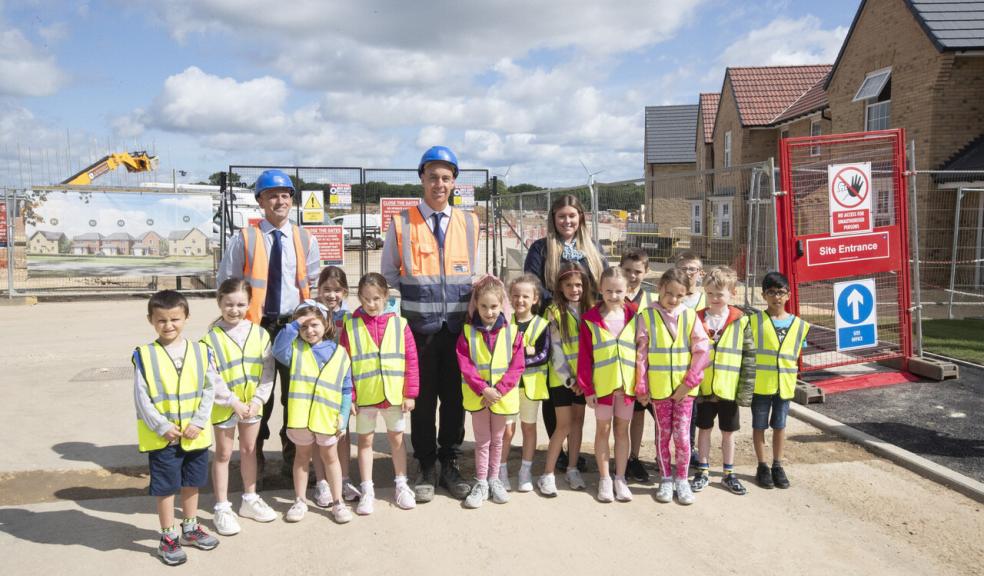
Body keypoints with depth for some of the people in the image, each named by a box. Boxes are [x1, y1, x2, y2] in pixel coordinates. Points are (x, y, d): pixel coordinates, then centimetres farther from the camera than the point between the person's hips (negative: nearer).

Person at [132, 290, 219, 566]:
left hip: (195, 435, 3)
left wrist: (198, 422, -11)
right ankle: (168, 537, 24)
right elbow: (141, 398, -9)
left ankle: (190, 528, 37)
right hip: (162, 437, -3)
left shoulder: (200, 351, -3)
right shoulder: (144, 355, -9)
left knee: (192, 483, 18)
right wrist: (162, 427, -14)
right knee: (166, 487, 8)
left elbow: (209, 389, -2)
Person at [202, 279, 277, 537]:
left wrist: (258, 399, -10)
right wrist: (234, 402, -18)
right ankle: (222, 508, 18)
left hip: (252, 404, 3)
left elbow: (267, 370, -2)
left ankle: (250, 499, 33)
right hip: (224, 406, -3)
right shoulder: (212, 337, -13)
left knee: (249, 450, 17)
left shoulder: (259, 333, -3)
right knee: (223, 454, 9)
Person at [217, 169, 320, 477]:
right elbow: (226, 282, 3)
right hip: (256, 325, -2)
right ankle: (255, 455, 23)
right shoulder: (244, 239, -1)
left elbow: (314, 284, 9)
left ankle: (292, 456, 23)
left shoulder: (306, 240, 6)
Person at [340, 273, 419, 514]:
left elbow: (411, 360, -2)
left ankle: (401, 485, 29)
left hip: (394, 395, 1)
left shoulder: (399, 324, -4)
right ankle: (367, 491, 22)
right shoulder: (351, 326, -5)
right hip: (364, 396, 0)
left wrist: (410, 394, -4)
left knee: (397, 439, 14)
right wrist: (349, 397, -7)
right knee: (365, 441, 11)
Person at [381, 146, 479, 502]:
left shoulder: (469, 223, 8)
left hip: (458, 327, 2)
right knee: (422, 399, 6)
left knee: (455, 397, 9)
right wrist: (396, 322, 1)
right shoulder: (402, 224, 1)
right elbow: (388, 277, 7)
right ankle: (426, 468, 20)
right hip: (418, 327, -2)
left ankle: (450, 464, 23)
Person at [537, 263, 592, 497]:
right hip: (561, 377, -4)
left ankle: (572, 468, 23)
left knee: (578, 421, 10)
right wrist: (569, 380, -12)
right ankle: (547, 474, 6)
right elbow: (556, 350, -10)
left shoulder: (590, 309, 3)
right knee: (564, 425, -4)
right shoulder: (554, 312, -9)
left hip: (583, 376, 4)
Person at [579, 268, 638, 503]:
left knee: (622, 430, 11)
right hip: (601, 384, -1)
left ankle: (620, 478, 22)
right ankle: (604, 479, 20)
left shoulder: (633, 316, 0)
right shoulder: (590, 319, -6)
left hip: (627, 384, 2)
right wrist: (587, 387, -8)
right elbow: (584, 356, -5)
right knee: (603, 429, 9)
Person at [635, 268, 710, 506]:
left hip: (684, 388, 0)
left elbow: (702, 351, -4)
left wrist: (689, 382, -9)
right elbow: (641, 354, -2)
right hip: (658, 387, 0)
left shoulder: (690, 316, -1)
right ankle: (665, 479, 22)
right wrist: (641, 387, -3)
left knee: (682, 435, 1)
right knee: (663, 434, 10)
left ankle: (682, 480, 17)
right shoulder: (647, 317, -4)